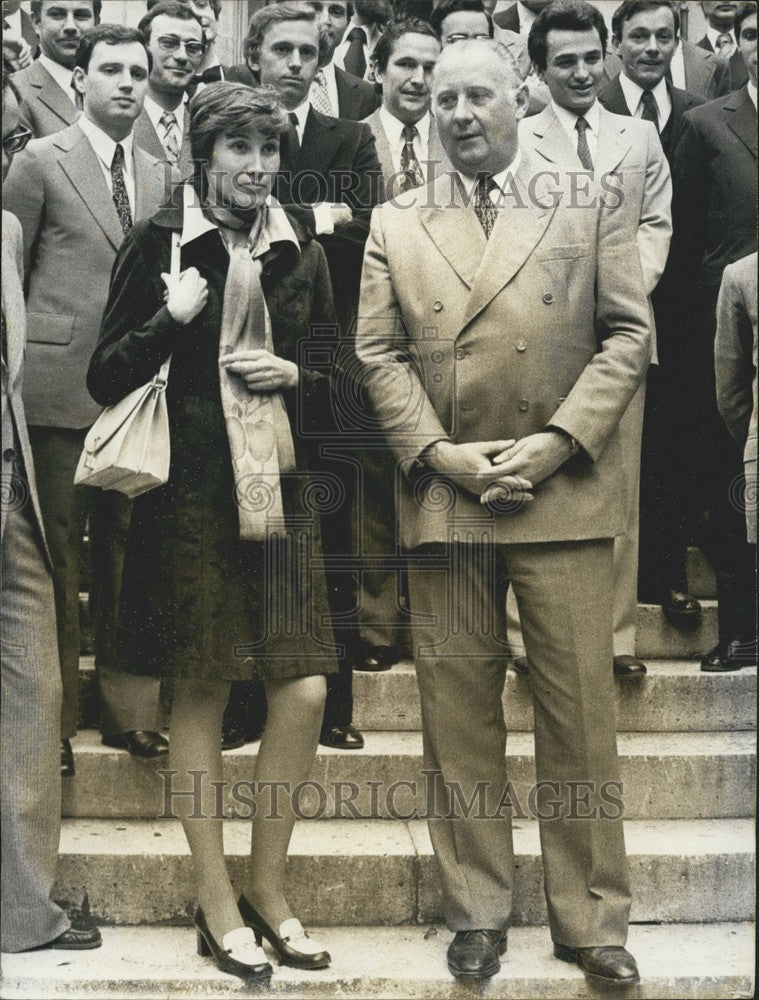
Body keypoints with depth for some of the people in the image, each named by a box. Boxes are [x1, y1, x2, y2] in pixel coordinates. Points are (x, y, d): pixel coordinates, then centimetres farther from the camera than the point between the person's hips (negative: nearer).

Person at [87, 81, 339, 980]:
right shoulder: (158, 244, 0)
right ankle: (216, 902, 15)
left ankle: (267, 885, 17)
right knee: (200, 693, 2)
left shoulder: (299, 255, 10)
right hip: (191, 493, -3)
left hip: (280, 491, 4)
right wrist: (170, 319, -15)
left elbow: (335, 381, 16)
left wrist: (293, 375, -5)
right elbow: (105, 379, -1)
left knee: (304, 692, -1)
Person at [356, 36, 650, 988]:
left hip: (565, 492, -1)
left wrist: (555, 442, -9)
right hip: (442, 493, 2)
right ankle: (477, 910, 17)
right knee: (458, 711, 6)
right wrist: (438, 454, -7)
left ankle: (590, 917, 11)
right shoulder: (395, 226, 13)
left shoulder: (587, 208, 9)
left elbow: (627, 334, 3)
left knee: (580, 709, 0)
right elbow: (378, 352, 6)